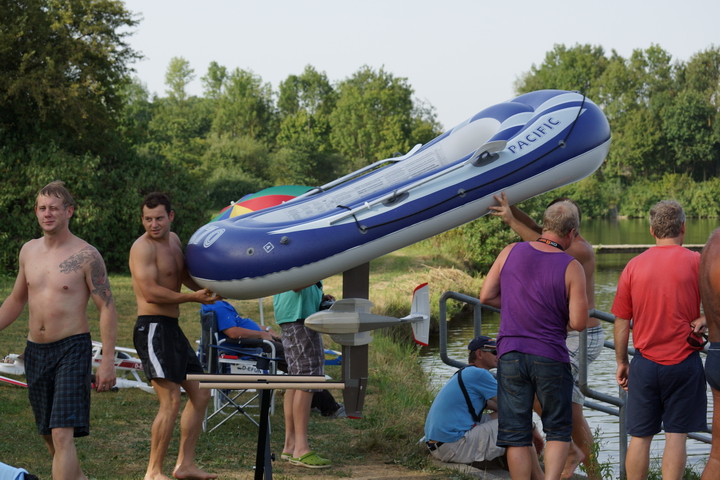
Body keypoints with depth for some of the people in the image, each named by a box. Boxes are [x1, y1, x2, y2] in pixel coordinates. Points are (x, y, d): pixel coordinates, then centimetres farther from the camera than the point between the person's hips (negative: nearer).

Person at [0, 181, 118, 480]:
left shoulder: (86, 256, -9)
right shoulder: (29, 251, 8)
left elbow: (107, 308, -8)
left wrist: (108, 361, -14)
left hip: (72, 349, -6)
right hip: (35, 351, 6)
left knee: (62, 434, -15)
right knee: (47, 434, 15)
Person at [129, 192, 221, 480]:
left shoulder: (174, 240, 15)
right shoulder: (142, 247, -12)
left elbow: (184, 276, 28)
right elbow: (150, 292, -21)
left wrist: (207, 290, 9)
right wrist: (192, 297, -19)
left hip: (172, 328, 10)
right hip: (152, 329, -10)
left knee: (200, 395, 14)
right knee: (171, 402, -15)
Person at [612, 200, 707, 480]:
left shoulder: (634, 266, 1)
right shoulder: (697, 262, -6)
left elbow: (621, 321, 5)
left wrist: (621, 362, 14)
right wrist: (704, 319, 2)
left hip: (645, 363, 2)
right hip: (684, 361, -2)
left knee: (640, 437, 9)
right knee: (676, 435, 2)